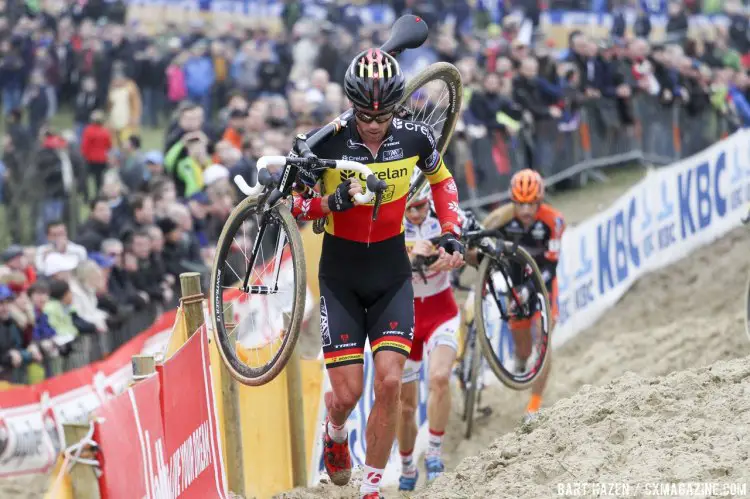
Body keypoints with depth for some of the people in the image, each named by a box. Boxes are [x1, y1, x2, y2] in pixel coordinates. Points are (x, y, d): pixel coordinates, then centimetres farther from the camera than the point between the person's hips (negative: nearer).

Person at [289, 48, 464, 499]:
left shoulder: (414, 138, -8)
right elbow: (296, 206, -6)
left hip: (392, 279, 1)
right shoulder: (325, 143, -15)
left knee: (389, 383, -12)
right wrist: (334, 201, -26)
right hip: (341, 279, -1)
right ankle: (335, 433, 34)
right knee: (347, 392, -4)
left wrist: (452, 234, 0)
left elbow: (442, 180, 13)